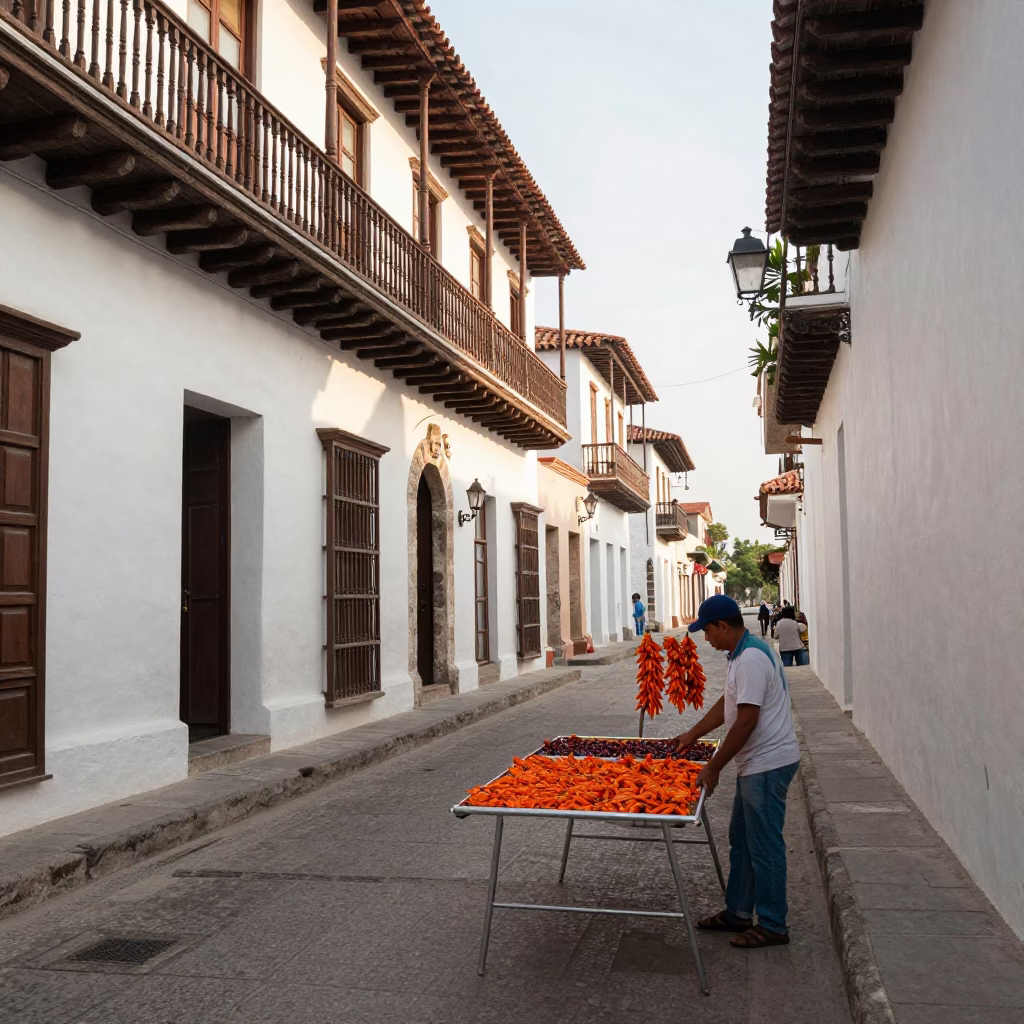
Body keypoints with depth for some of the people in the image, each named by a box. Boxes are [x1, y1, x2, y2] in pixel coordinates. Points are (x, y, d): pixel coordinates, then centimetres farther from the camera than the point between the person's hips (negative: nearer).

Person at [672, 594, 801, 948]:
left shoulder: (751, 659, -22)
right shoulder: (745, 654, 12)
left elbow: (746, 721, -25)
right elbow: (727, 703, 22)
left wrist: (713, 767, -18)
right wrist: (692, 735, 21)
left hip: (767, 765, -11)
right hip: (756, 764, 11)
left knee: (764, 847, 0)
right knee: (741, 841, 18)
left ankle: (772, 926, 13)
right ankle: (738, 912, 30)